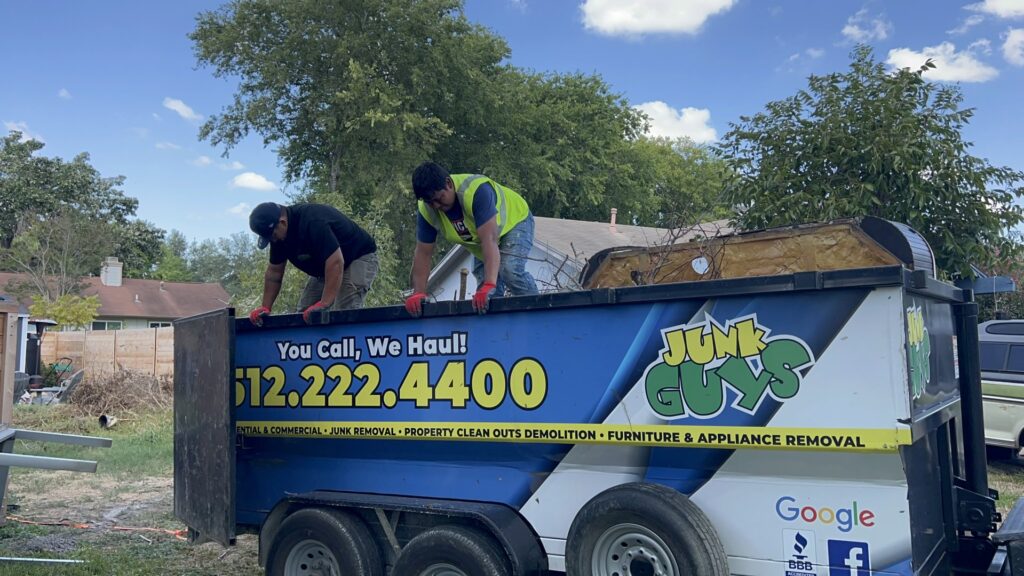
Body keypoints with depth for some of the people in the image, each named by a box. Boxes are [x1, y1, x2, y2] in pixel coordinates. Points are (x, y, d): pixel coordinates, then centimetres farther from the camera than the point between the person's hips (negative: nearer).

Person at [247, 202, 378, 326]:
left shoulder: (313, 222, -33)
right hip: (325, 268, 9)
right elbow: (274, 272, 3)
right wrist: (265, 307, -4)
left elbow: (335, 263, -39)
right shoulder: (278, 234, -5)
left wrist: (324, 304, -41)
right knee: (304, 315, 0)